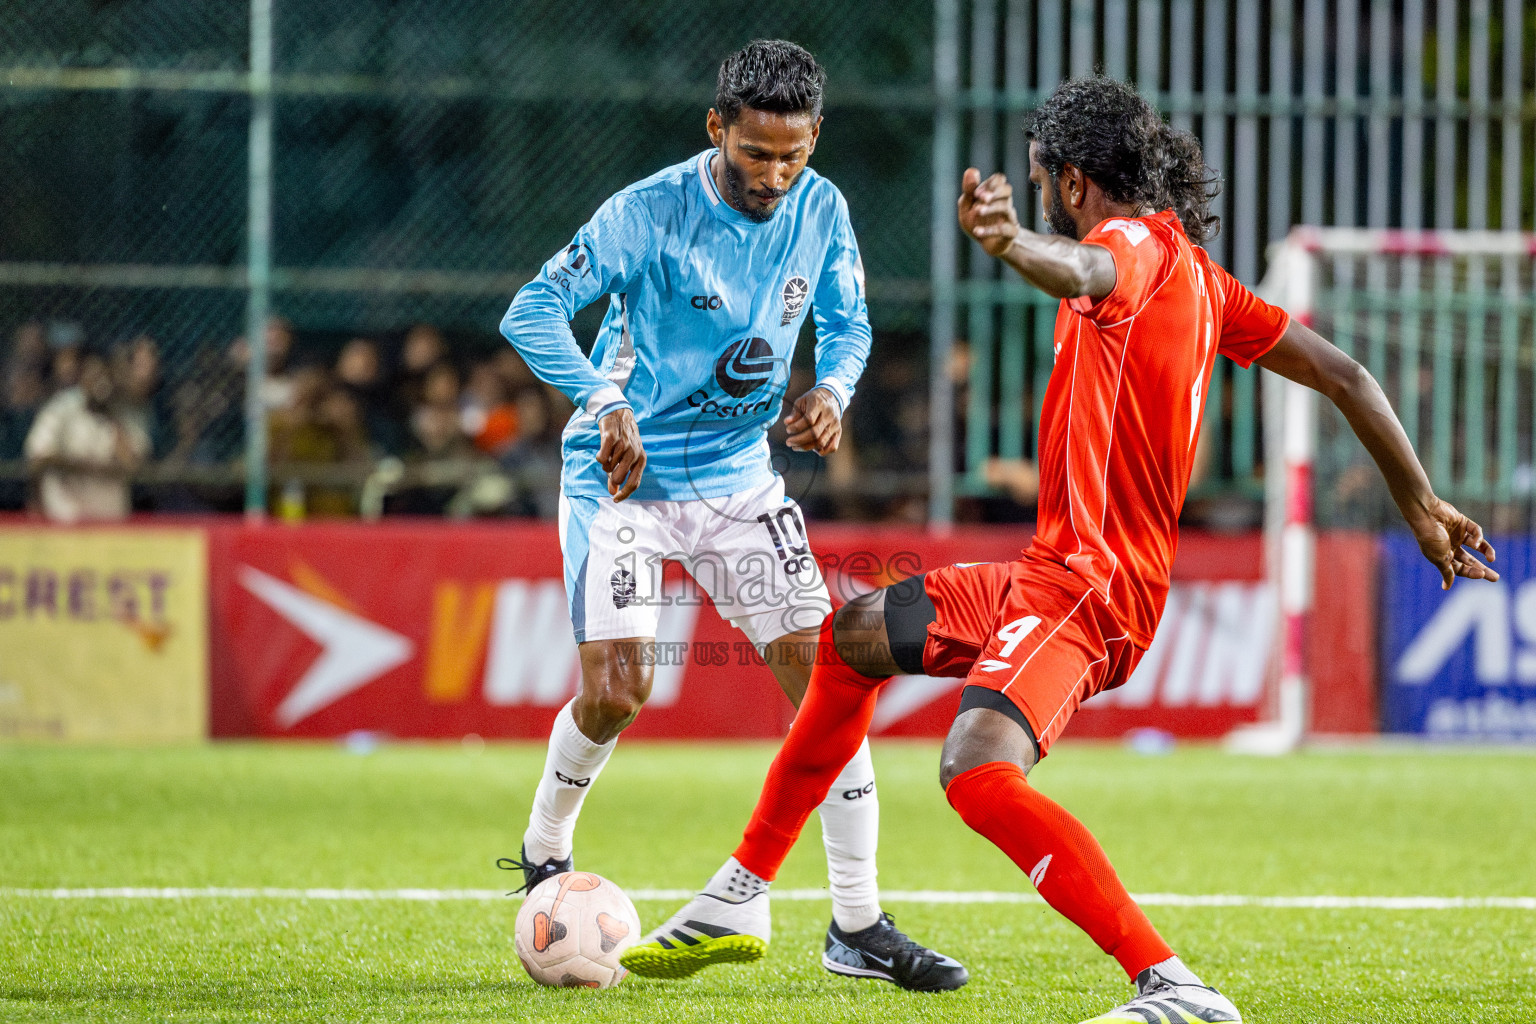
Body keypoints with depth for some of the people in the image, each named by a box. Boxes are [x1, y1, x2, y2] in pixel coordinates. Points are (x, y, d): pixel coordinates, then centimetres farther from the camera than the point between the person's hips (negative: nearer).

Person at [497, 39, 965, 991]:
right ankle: (545, 856, 15)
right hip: (625, 475, -4)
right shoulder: (649, 214, -19)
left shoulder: (822, 211, -5)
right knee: (617, 688, -16)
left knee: (826, 674, -5)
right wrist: (609, 403, -35)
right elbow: (533, 311, -21)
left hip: (739, 475, 4)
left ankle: (860, 922, 1)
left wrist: (833, 390, -11)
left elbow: (847, 322, 11)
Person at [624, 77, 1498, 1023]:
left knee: (977, 771, -33)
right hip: (1051, 574, 11)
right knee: (853, 635, 25)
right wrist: (1421, 503, 27)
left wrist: (1012, 241, -62)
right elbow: (1344, 375, 20)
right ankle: (741, 899, 32)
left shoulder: (1141, 244, -12)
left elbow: (1079, 271, -39)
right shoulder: (1198, 275, 16)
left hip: (1088, 586, -11)